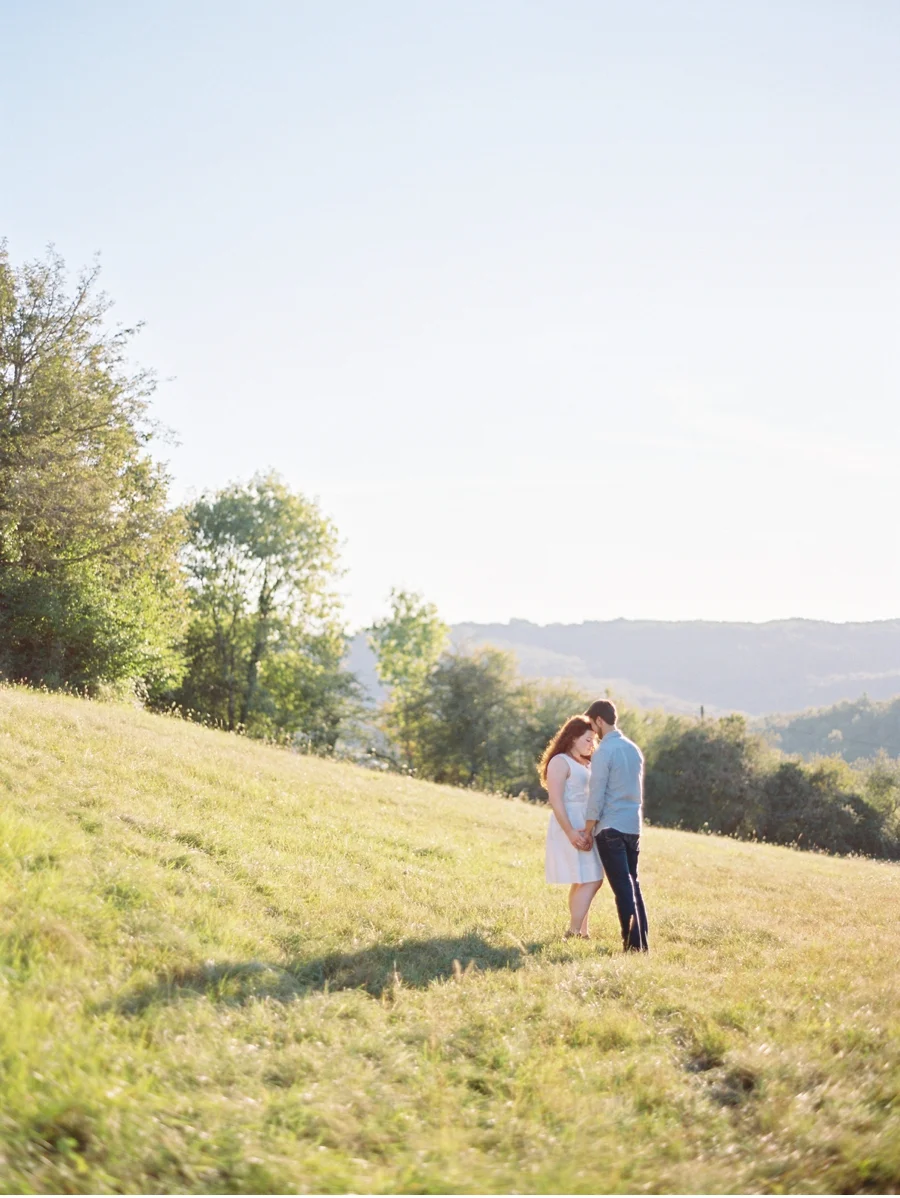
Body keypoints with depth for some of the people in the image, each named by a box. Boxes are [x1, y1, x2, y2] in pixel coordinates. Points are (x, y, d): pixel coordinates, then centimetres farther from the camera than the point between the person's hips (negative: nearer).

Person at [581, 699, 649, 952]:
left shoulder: (604, 751, -11)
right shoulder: (634, 749, 12)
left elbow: (597, 796, -12)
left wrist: (587, 831, -4)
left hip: (611, 828, -7)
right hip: (633, 826, 7)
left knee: (622, 887, -5)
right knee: (632, 884, 13)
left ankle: (633, 944, -5)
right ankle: (642, 941, 13)